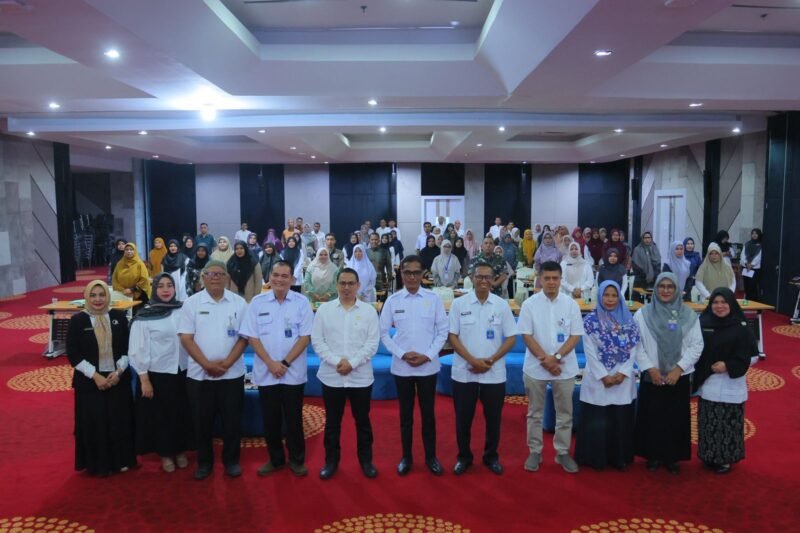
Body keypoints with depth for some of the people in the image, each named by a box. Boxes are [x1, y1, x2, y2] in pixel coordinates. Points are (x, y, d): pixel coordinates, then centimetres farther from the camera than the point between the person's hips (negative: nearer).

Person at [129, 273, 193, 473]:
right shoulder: (144, 317, -11)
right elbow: (138, 350, -9)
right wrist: (144, 379, -10)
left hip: (182, 372, 3)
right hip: (157, 374, -3)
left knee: (182, 413, 14)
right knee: (161, 415, 10)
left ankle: (180, 451, 33)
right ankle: (165, 453, 29)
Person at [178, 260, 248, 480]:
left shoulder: (239, 303, 0)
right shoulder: (192, 303, 0)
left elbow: (244, 337, -1)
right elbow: (186, 338, -4)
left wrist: (226, 363, -12)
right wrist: (207, 364, -13)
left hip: (232, 374, 0)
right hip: (199, 374, 0)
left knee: (232, 420, 7)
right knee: (202, 421, 9)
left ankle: (231, 461, 22)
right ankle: (204, 462, 24)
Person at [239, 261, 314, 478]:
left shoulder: (301, 302, -3)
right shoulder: (257, 302, 1)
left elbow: (305, 336, -6)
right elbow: (252, 337, -1)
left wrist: (285, 363, -12)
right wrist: (270, 363, -11)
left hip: (293, 372, -1)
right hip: (265, 372, 2)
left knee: (293, 418, 6)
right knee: (270, 419, 10)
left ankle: (296, 460, 21)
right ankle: (275, 459, 26)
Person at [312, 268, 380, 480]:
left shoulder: (369, 310, 0)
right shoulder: (324, 309, 2)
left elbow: (372, 343, -4)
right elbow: (317, 341, -3)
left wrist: (352, 362, -14)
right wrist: (336, 361, -14)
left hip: (361, 376, 0)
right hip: (331, 376, 0)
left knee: (362, 420, 10)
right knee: (332, 421, 11)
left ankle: (366, 460, 25)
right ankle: (331, 461, 25)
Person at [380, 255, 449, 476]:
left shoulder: (433, 298, -3)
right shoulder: (392, 300, -2)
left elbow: (443, 330, -1)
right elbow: (384, 333, 1)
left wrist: (428, 355, -11)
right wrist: (402, 354, -11)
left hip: (428, 366, 0)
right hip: (401, 367, 1)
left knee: (428, 413, 10)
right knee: (405, 414, 12)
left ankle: (431, 456, 24)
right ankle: (406, 457, 25)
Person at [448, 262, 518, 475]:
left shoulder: (502, 305, 0)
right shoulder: (459, 303, -3)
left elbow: (511, 338, 1)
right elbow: (452, 336, -3)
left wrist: (491, 360, -11)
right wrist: (472, 360, -14)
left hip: (494, 373, 1)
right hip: (464, 372, 0)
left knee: (493, 418, 10)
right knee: (463, 418, 8)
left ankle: (491, 456, 29)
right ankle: (464, 456, 26)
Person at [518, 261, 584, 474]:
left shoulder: (571, 304, -2)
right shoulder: (530, 304, -5)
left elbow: (575, 336, -3)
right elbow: (526, 336, -6)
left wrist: (556, 357, -15)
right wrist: (545, 359, -15)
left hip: (565, 368, 1)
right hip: (535, 368, -1)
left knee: (564, 413, 9)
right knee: (535, 412, 10)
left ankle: (562, 452, 23)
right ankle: (534, 452, 21)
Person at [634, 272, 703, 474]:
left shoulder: (688, 315, -1)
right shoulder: (642, 314, -3)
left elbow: (696, 345, -2)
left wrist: (678, 368, -11)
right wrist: (650, 368, -11)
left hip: (679, 377, 1)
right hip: (651, 376, -1)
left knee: (676, 418, 8)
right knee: (652, 417, 5)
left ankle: (672, 457, 23)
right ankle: (653, 455, 21)